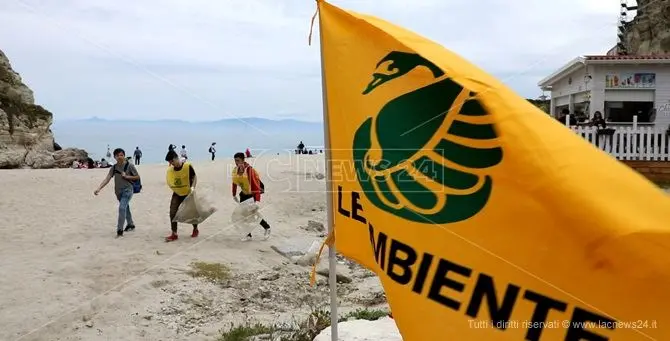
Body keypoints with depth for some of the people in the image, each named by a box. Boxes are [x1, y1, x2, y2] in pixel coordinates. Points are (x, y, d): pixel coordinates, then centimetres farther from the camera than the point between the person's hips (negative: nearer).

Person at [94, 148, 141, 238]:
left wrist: (126, 176, -15)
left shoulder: (129, 166, -8)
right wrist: (98, 189, -13)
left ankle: (120, 230, -17)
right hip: (118, 191, 6)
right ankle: (130, 225, 38)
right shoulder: (114, 168, 4)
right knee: (126, 208, 20)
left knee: (122, 208, -19)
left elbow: (137, 177, -2)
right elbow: (107, 179, -2)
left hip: (127, 190, -6)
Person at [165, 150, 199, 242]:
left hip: (188, 194, -3)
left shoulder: (187, 166, -18)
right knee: (172, 213, -9)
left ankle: (195, 230, 35)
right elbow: (169, 181, 11)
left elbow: (194, 178, -11)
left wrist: (192, 187, -23)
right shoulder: (170, 169, -5)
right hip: (177, 194, 4)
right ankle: (174, 234, -2)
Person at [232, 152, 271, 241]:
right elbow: (234, 182, 9)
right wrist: (234, 195, 14)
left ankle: (267, 228, 16)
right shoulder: (236, 170, -6)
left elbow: (255, 184, -32)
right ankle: (248, 235, 16)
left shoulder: (249, 169, -28)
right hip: (244, 194, 7)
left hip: (253, 194, -7)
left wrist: (257, 200, -38)